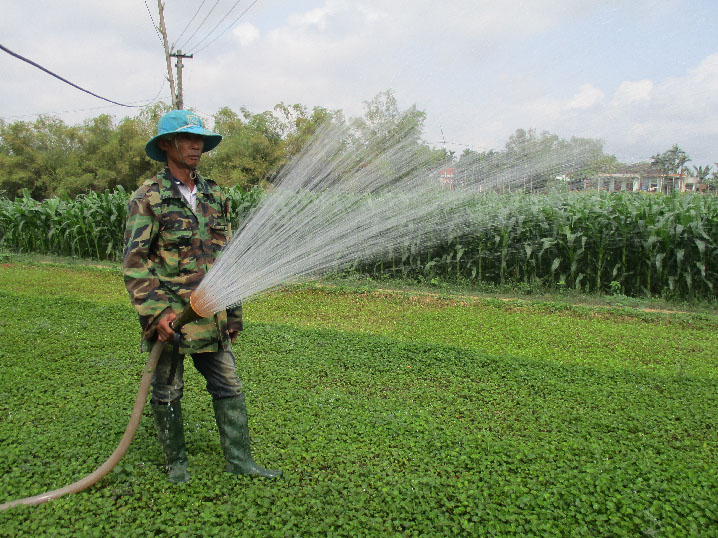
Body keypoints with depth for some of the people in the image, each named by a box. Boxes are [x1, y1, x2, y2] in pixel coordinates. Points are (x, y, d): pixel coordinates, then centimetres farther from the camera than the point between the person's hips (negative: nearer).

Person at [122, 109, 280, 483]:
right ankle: (176, 462, 29)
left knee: (228, 386, 7)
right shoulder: (147, 198, -6)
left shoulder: (214, 196, 10)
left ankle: (239, 460, 19)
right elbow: (134, 263, -10)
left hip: (210, 317, 5)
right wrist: (156, 312, -20)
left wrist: (233, 312, 14)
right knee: (167, 392, 10)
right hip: (169, 316, -4)